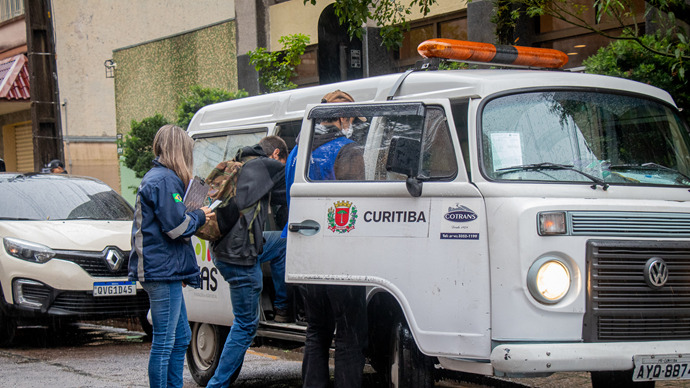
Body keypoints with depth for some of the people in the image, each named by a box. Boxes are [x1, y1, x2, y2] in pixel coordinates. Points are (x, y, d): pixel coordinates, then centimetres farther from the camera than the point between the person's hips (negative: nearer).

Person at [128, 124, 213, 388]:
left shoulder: (155, 178, 19)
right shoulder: (166, 180, -14)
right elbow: (176, 226, -18)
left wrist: (194, 216, 15)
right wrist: (200, 216, -2)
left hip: (164, 271, 11)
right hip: (164, 270, -11)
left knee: (181, 337, 17)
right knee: (164, 342, -7)